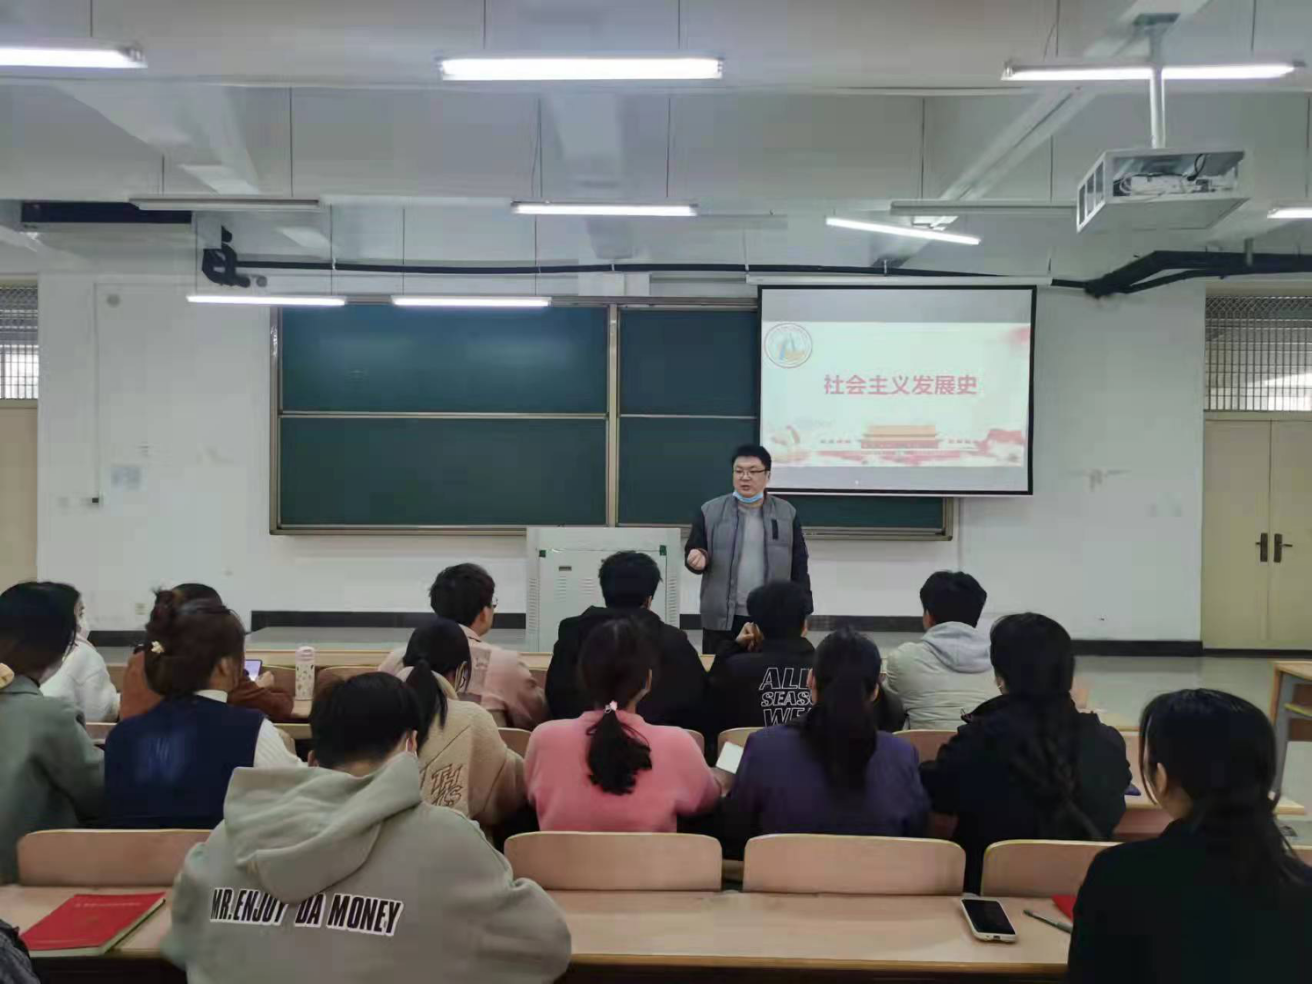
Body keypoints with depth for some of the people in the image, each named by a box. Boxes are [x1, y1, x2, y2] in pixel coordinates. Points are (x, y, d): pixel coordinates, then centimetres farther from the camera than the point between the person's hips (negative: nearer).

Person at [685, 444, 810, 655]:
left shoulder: (787, 514, 4)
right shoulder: (710, 511, 0)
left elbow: (799, 568, 6)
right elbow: (694, 554, 4)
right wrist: (698, 558, -20)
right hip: (722, 619, -1)